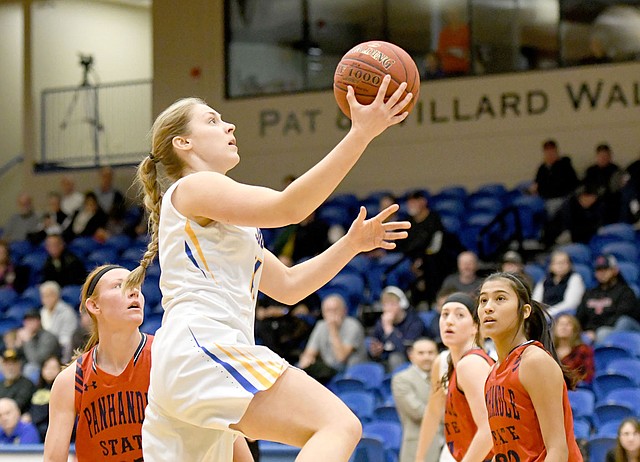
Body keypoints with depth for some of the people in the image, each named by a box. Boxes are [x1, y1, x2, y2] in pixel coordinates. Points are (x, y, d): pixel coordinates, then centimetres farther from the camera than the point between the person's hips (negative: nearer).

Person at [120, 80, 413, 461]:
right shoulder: (194, 187, 2)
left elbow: (288, 285, 29)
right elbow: (288, 207, -12)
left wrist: (352, 244, 18)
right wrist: (360, 135, -14)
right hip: (203, 348, -10)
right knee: (339, 425, -22)